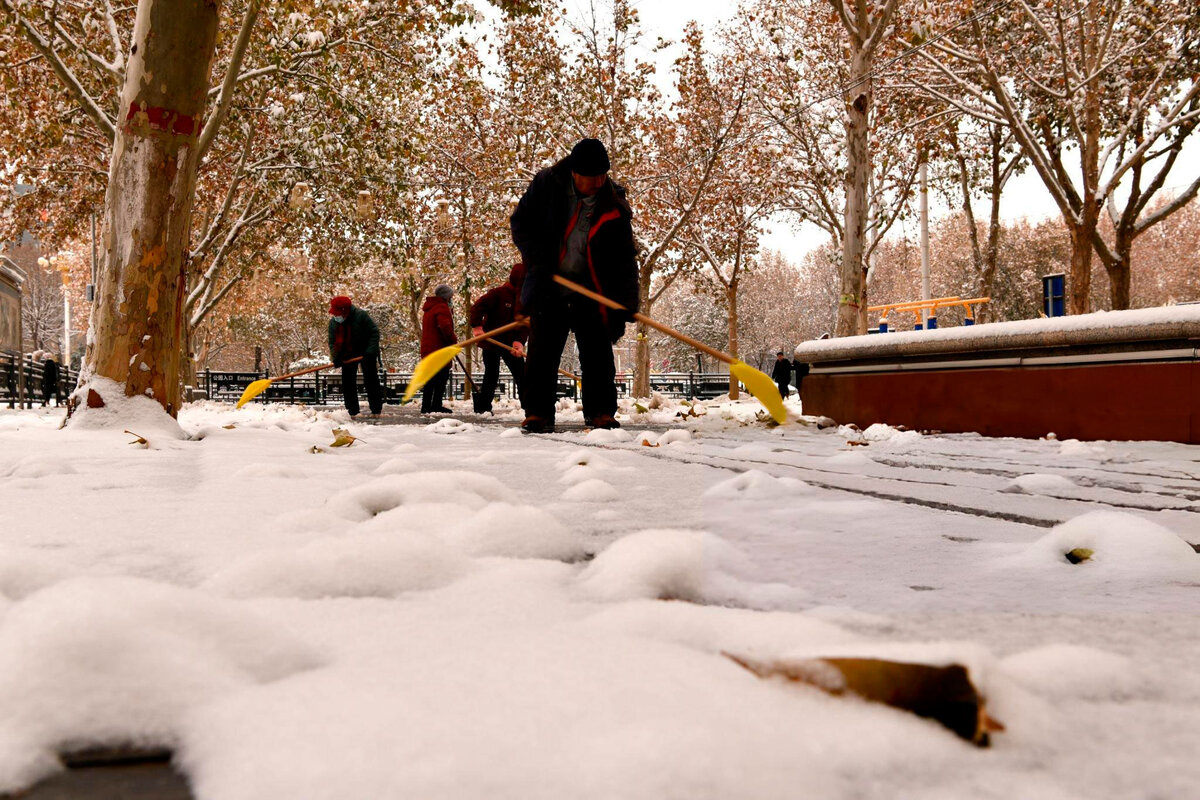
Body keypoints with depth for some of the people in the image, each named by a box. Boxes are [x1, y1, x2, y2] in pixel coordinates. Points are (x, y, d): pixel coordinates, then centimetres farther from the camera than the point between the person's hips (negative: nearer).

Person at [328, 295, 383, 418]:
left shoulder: (361, 315, -19)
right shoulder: (333, 323, -3)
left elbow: (374, 333, -16)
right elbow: (332, 342, 1)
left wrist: (370, 351, -24)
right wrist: (335, 357, -16)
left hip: (366, 353, -5)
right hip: (348, 355, 5)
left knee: (371, 381, -2)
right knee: (348, 382, 0)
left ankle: (376, 410, 5)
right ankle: (352, 411, 6)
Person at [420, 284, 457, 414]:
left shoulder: (428, 308, 21)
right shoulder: (441, 307, -10)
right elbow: (445, 326, -25)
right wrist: (453, 339, -11)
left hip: (428, 349, 10)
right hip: (439, 349, -10)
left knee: (431, 379, 13)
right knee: (442, 377, -7)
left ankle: (426, 407, 14)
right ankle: (436, 406, -9)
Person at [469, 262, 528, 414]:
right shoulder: (498, 293, -13)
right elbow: (477, 306, -16)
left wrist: (519, 341, -18)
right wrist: (476, 326, -27)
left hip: (512, 344, 5)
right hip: (491, 341, -5)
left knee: (521, 375, 2)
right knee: (491, 376, 0)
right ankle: (482, 407, 11)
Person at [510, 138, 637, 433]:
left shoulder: (614, 206, -5)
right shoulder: (546, 185, -7)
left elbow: (625, 258, -3)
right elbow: (520, 223, 2)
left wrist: (626, 305, -11)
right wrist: (538, 262, -11)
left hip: (591, 287, 1)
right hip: (548, 285, -1)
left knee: (597, 351, 0)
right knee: (543, 348, -3)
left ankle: (601, 411, 9)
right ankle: (538, 412, 2)